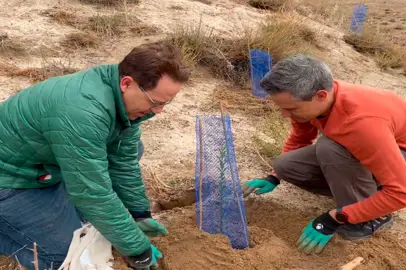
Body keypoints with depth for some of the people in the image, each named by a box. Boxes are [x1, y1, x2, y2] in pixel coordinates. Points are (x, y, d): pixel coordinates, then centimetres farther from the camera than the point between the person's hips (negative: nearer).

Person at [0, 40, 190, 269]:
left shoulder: (123, 96, -10)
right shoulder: (83, 112, -37)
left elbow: (123, 160, -1)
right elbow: (94, 194, -33)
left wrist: (139, 213, 2)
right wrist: (137, 250, -23)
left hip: (48, 163, 8)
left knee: (130, 151, 3)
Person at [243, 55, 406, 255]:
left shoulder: (362, 122, -40)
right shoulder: (309, 98, -17)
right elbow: (298, 139, 5)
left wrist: (335, 218, -30)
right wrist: (274, 177, -2)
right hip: (365, 147, 7)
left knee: (329, 147, -34)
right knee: (285, 165, -6)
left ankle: (373, 217, -12)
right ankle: (358, 189, 7)